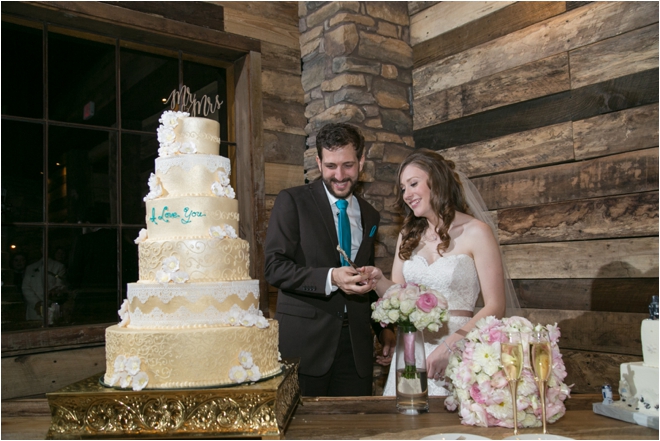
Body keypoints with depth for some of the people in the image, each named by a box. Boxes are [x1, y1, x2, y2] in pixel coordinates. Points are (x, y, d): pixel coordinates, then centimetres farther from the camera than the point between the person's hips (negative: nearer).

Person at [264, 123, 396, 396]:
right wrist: (330, 278, -23)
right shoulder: (292, 201, -2)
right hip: (303, 342, -4)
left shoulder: (370, 216, 15)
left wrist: (384, 328, 14)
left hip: (356, 343, 5)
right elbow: (274, 268, -11)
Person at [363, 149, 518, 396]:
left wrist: (449, 346, -20)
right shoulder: (409, 235, 9)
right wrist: (379, 281, -12)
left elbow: (495, 307, -11)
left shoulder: (476, 232, -8)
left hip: (457, 351, -4)